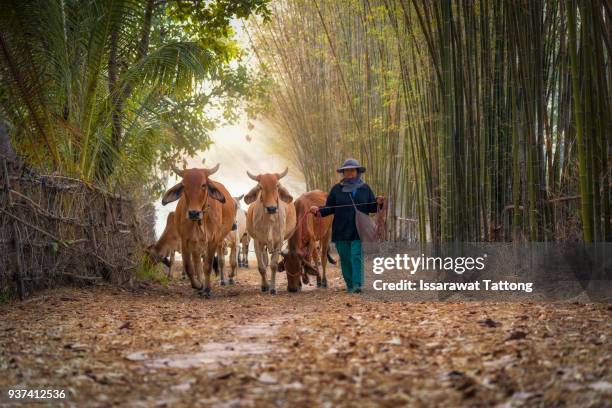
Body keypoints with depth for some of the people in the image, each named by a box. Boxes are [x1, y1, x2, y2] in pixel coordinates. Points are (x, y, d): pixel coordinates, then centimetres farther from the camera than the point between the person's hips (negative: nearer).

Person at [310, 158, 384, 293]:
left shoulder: (365, 189, 9)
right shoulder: (337, 189, 8)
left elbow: (371, 208, 9)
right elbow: (329, 208, 7)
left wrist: (379, 203, -12)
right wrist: (318, 210, -12)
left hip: (359, 230, -2)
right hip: (341, 231, 2)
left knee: (357, 256, -12)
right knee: (345, 258, 5)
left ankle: (357, 284, -16)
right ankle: (350, 285, 15)